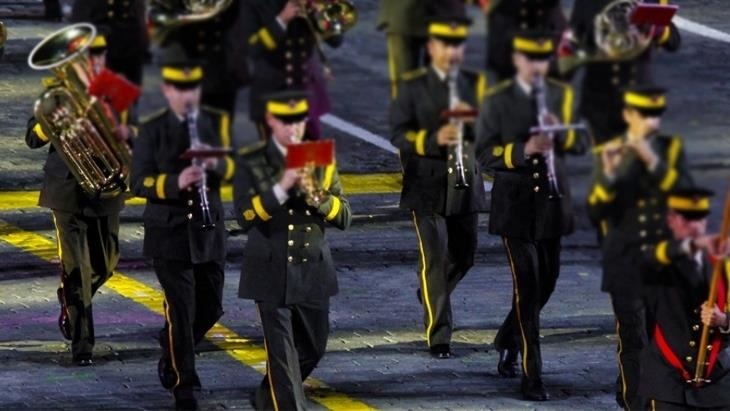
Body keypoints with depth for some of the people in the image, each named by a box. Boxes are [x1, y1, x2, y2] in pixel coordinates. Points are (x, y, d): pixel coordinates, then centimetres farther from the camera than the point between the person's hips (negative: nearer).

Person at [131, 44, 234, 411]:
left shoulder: (215, 122, 4)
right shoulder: (152, 130, -6)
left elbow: (233, 169, 1)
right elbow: (139, 183, -11)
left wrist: (215, 163, -22)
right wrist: (174, 183, -28)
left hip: (209, 229, 4)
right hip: (169, 231, -4)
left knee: (211, 306, 10)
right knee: (181, 308, -6)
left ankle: (171, 354, 37)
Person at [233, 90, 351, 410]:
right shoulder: (251, 163, -5)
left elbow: (344, 218, 1)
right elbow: (245, 217, -15)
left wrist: (316, 196, -18)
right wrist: (281, 188, -26)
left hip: (314, 271, 4)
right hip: (272, 272, -4)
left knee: (313, 347, 15)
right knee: (282, 353, -7)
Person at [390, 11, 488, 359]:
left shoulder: (475, 84, 8)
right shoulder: (413, 87, -2)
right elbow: (398, 133, -9)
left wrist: (473, 119, -17)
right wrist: (433, 139, -26)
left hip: (465, 184, 4)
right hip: (427, 186, -4)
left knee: (464, 256, 12)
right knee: (435, 256, -9)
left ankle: (431, 293, 43)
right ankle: (439, 335, -6)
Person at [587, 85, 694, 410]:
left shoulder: (671, 148, 3)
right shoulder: (609, 154, -3)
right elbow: (594, 212, -10)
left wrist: (653, 161, -26)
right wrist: (608, 173, -28)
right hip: (626, 260, -3)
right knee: (633, 338, -7)